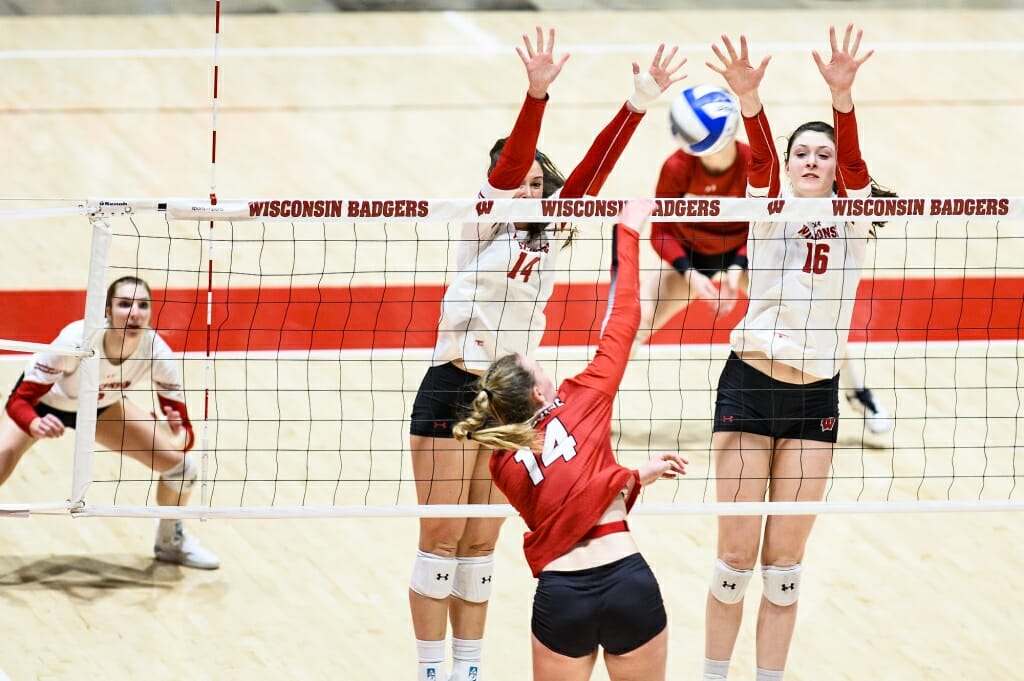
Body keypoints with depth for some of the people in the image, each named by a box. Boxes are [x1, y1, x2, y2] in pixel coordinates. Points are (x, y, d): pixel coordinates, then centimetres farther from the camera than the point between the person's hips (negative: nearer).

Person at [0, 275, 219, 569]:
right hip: (45, 403, -3)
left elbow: (184, 431, -26)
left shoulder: (158, 355, -31)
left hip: (102, 407, 3)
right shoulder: (76, 341, -41)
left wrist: (179, 438, -51)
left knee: (182, 465, -5)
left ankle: (171, 540, 25)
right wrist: (36, 426, -58)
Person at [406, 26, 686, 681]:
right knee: (442, 539, -2)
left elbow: (592, 170, 1)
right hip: (453, 390, -5)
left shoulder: (548, 237, 8)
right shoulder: (483, 228, -5)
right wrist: (537, 94, -36)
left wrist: (639, 102, -9)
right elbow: (506, 167, -21)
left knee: (482, 544, 11)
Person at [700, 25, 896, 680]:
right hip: (748, 384, -1)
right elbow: (761, 158, -19)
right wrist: (749, 98, -40)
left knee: (785, 558, 4)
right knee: (737, 553, -1)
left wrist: (842, 96, -37)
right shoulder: (769, 210, 2)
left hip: (815, 398, 1)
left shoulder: (853, 222, 2)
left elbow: (855, 164, -17)